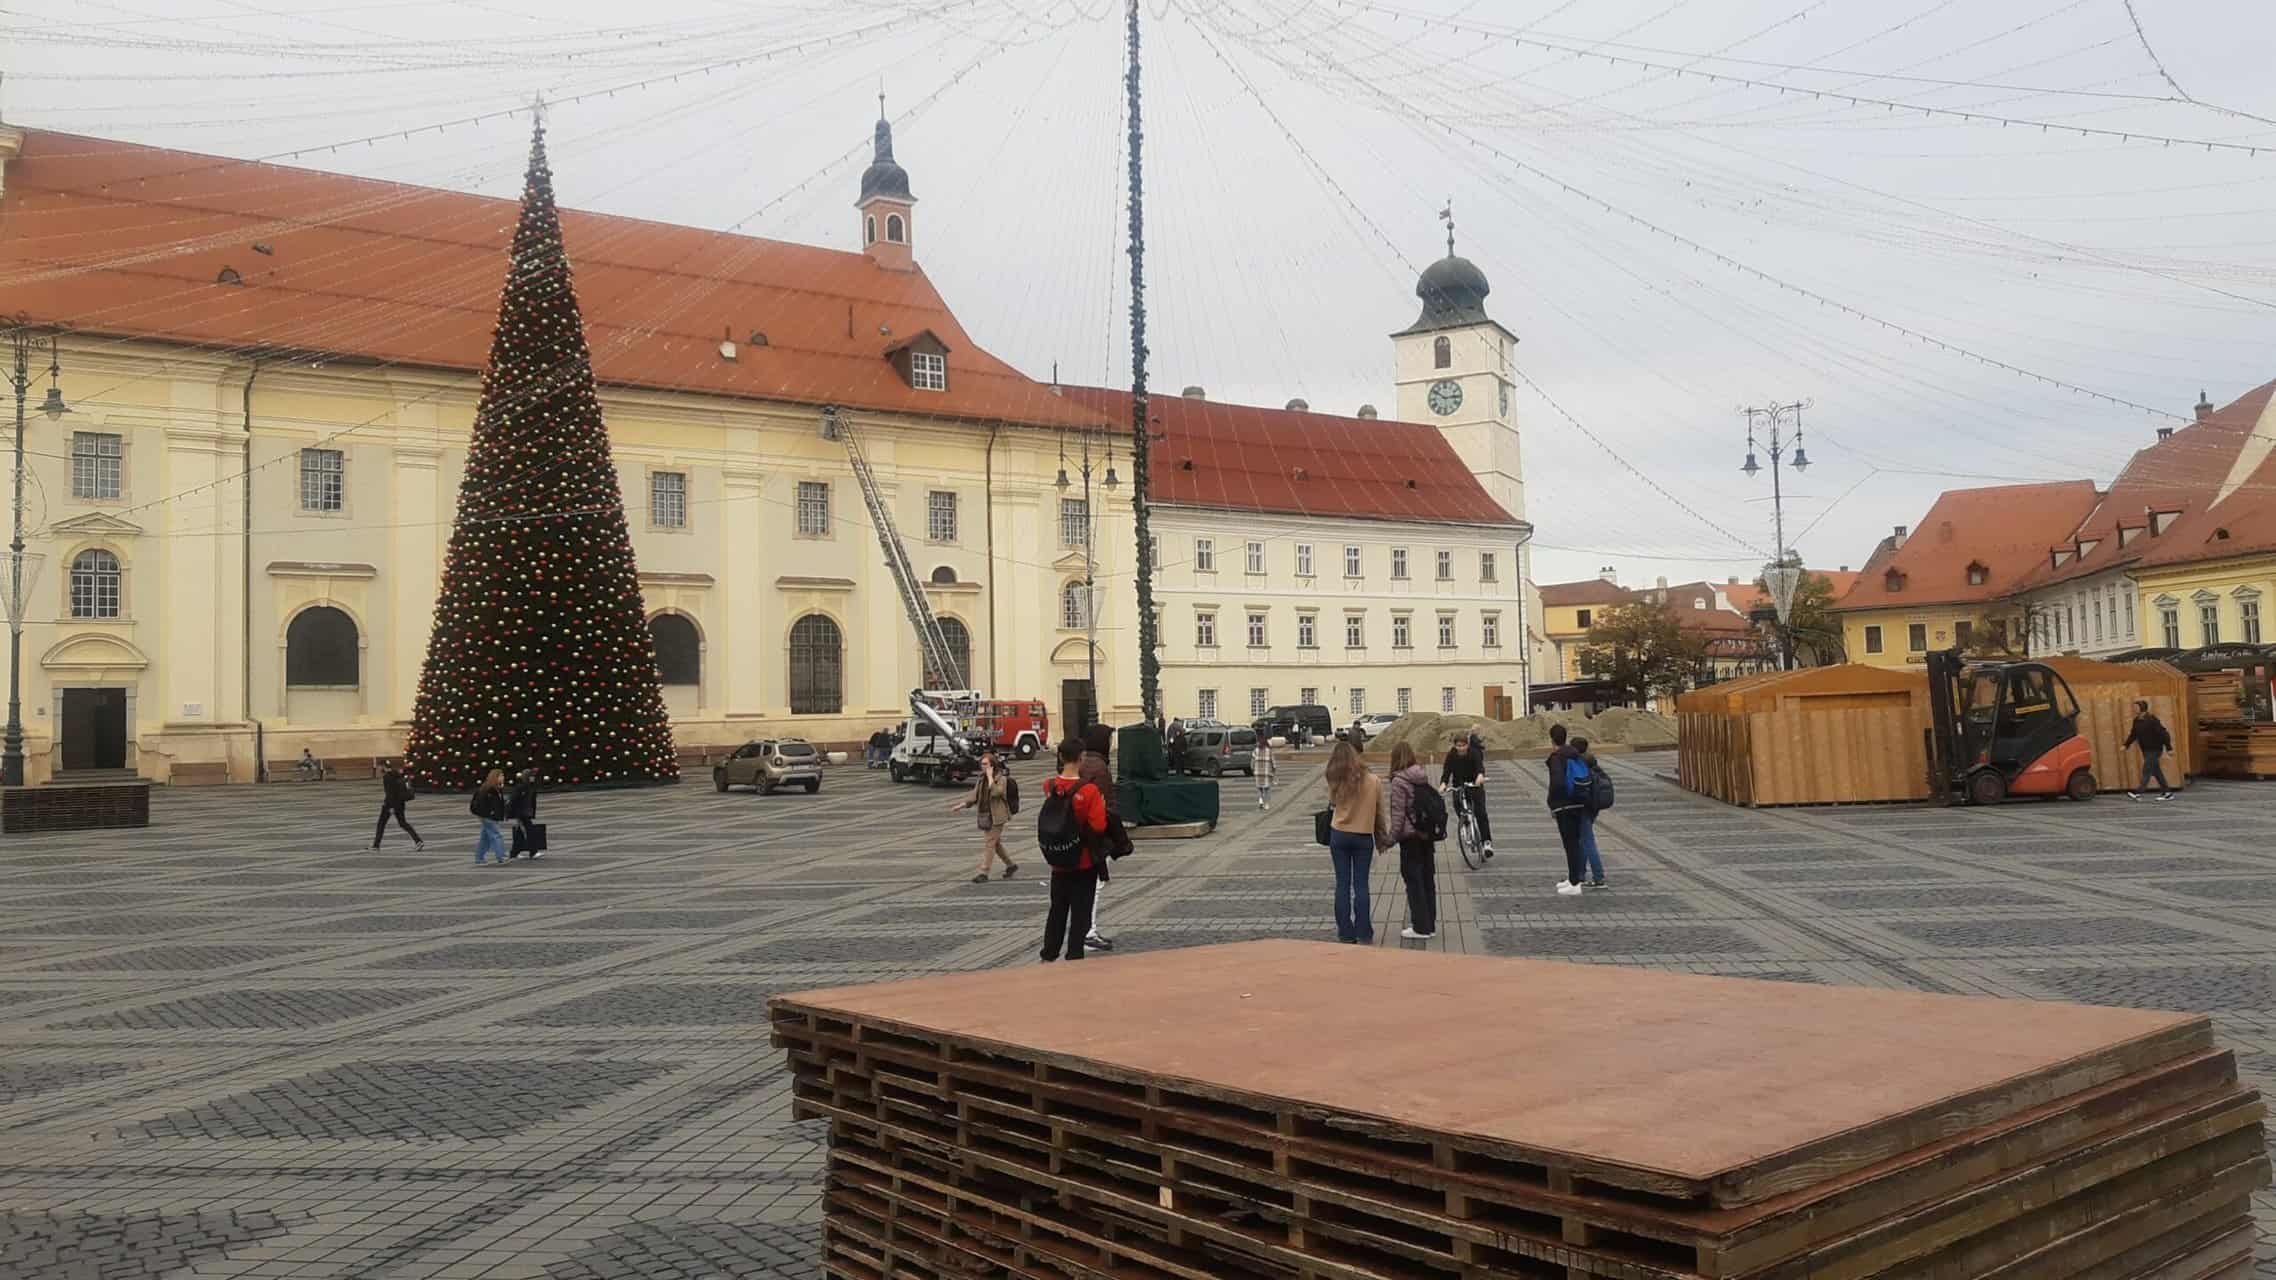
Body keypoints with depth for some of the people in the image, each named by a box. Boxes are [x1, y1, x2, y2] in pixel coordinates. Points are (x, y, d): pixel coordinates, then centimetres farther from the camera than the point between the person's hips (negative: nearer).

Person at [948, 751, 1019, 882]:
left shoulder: (1001, 779, -11)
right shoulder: (981, 779, 10)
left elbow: (995, 792, -29)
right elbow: (974, 796, 12)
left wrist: (990, 777, -24)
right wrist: (962, 805, 1)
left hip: (996, 817, -8)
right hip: (985, 816, 8)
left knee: (989, 844, -9)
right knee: (996, 843, 16)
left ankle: (984, 873, -7)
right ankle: (1010, 865, 31)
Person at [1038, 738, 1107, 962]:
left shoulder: (1049, 787, -6)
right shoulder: (1089, 791, -20)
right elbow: (1099, 827, -20)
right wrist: (1102, 807, -4)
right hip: (1085, 862, -4)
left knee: (1057, 909, 18)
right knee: (1080, 911, 7)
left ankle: (1048, 957, 23)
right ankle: (1074, 958, 9)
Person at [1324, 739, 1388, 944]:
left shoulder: (1335, 784, -11)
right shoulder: (1373, 781, -7)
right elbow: (1380, 811, 1)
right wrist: (1381, 836, 14)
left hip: (1339, 835, 0)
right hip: (1364, 836, 0)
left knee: (1342, 884, 7)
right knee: (1361, 885, 7)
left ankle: (1345, 933, 9)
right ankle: (1364, 933, 7)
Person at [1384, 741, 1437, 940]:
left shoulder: (1399, 781, -15)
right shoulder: (1424, 777, 5)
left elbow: (1398, 813, -15)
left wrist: (1393, 835, -7)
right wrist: (1433, 830, 17)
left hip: (1410, 836, -7)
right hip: (1428, 834, 7)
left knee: (1413, 881, 1)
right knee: (1428, 879, 13)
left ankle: (1421, 927, 4)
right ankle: (1430, 925, 20)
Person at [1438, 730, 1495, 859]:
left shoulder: (1474, 753, -18)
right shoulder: (1451, 755, -12)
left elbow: (1480, 765, -36)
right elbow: (1446, 771, -22)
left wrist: (1480, 775, -59)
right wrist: (1443, 783, -43)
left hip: (1475, 785, -3)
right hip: (1458, 786, 3)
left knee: (1480, 812, -17)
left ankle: (1487, 841, -14)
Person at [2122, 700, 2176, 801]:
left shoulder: (2152, 720, -17)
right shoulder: (2136, 720, 7)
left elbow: (2163, 733, -18)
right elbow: (2133, 734, 12)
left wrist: (2168, 748, -19)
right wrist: (2125, 745, 0)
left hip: (2154, 750, -8)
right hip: (2146, 750, 8)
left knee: (2146, 772, -9)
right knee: (2156, 772, 12)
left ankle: (2138, 793, -13)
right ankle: (2167, 793, 20)